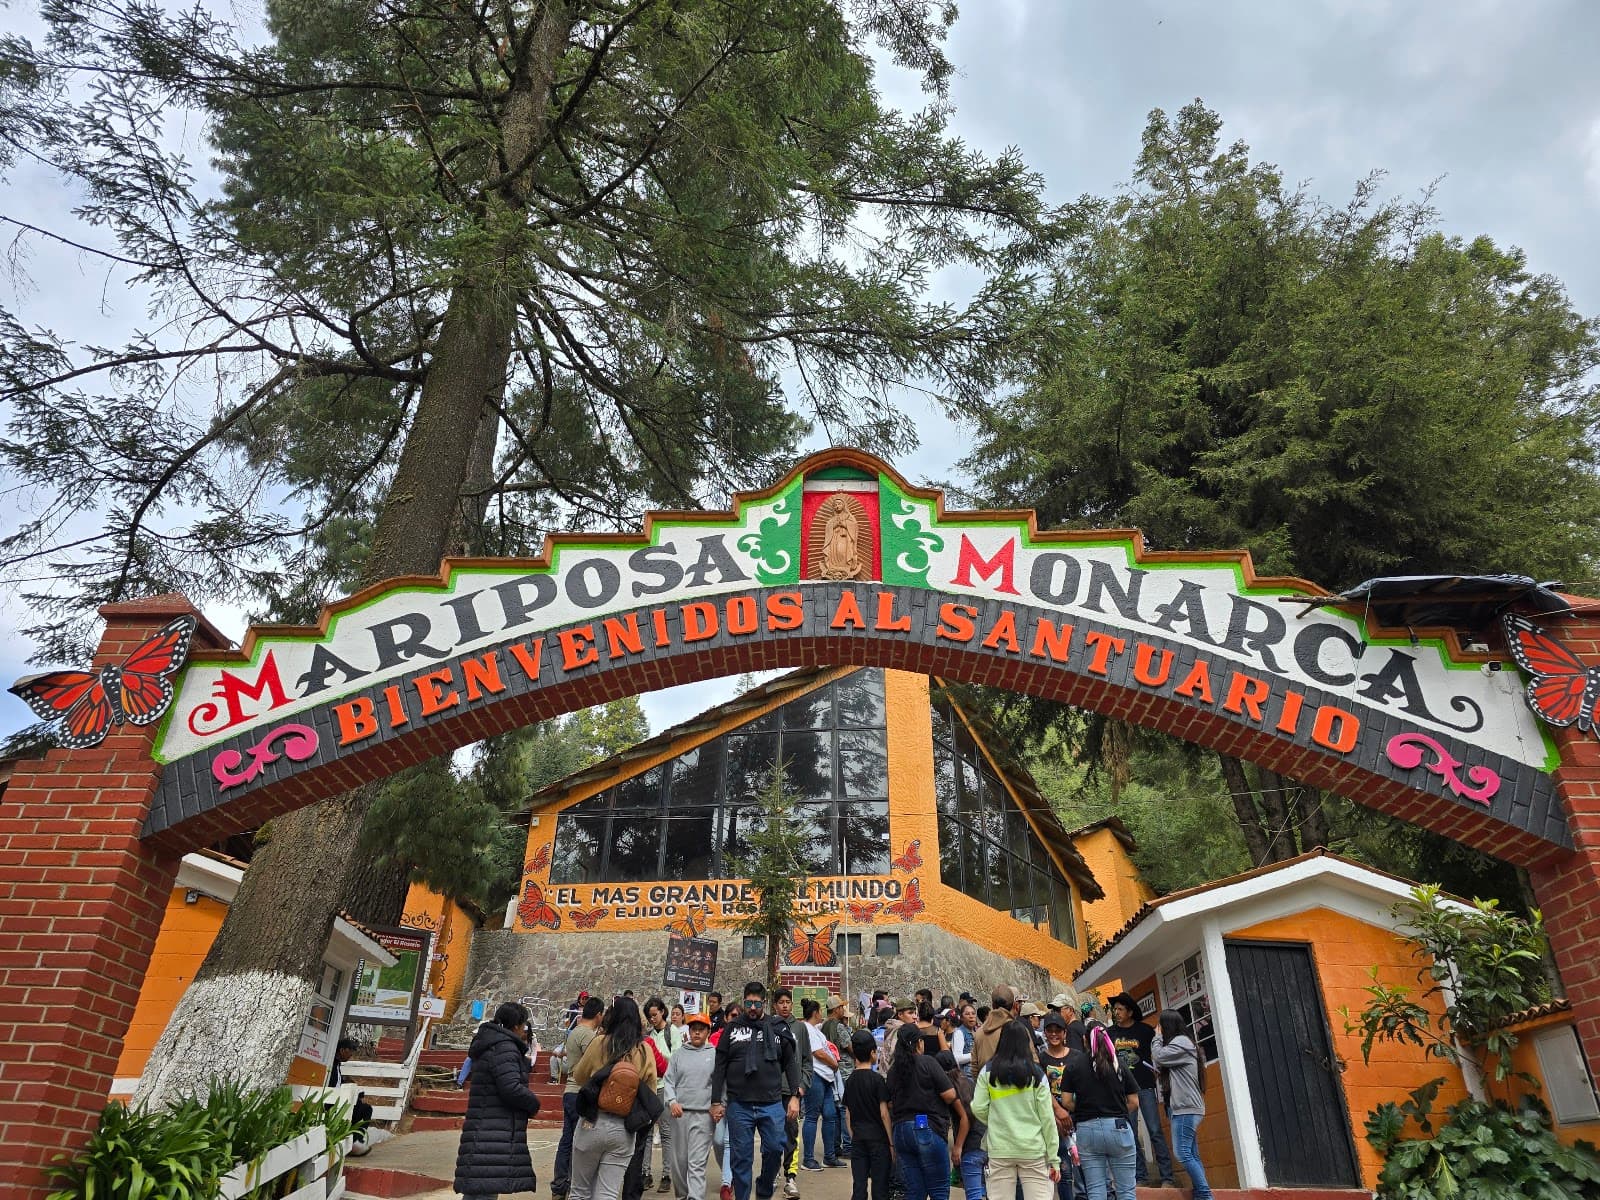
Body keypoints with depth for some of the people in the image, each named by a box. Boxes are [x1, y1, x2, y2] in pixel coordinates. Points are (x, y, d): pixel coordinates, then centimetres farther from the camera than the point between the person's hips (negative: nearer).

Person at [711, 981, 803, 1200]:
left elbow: (791, 1064, 7)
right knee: (740, 1157, 4)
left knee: (775, 1148, 0)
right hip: (738, 1105, 0)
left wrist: (794, 1096, -1)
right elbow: (720, 1067, 6)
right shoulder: (731, 1030, 5)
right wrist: (716, 1102, 2)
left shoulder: (779, 1028, 6)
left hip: (772, 1104, 0)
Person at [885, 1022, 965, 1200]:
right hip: (928, 1129, -5)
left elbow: (890, 1104, 11)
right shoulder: (927, 1063, -8)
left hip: (901, 1130, 5)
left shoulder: (892, 1070, 7)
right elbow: (950, 1095, -10)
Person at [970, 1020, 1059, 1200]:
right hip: (1033, 1151, -1)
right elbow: (1047, 1117, -1)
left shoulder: (988, 1071, -1)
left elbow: (978, 1109, -1)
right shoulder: (1036, 1074, -3)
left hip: (999, 1150, 1)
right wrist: (1054, 1159, 5)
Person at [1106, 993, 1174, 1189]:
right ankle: (1140, 1176, 14)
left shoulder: (1145, 1030, -2)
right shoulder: (1110, 1033, 7)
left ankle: (1167, 1177, -1)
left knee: (1155, 1131, -6)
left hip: (1145, 1087, -3)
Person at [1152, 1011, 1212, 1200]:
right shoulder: (1179, 1042, 22)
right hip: (1183, 1107, 10)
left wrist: (1157, 1037, 3)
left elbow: (1158, 1057, -11)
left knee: (1182, 1153, -12)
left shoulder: (1181, 1041, -7)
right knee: (1192, 1156, 6)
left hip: (1185, 1107, -10)